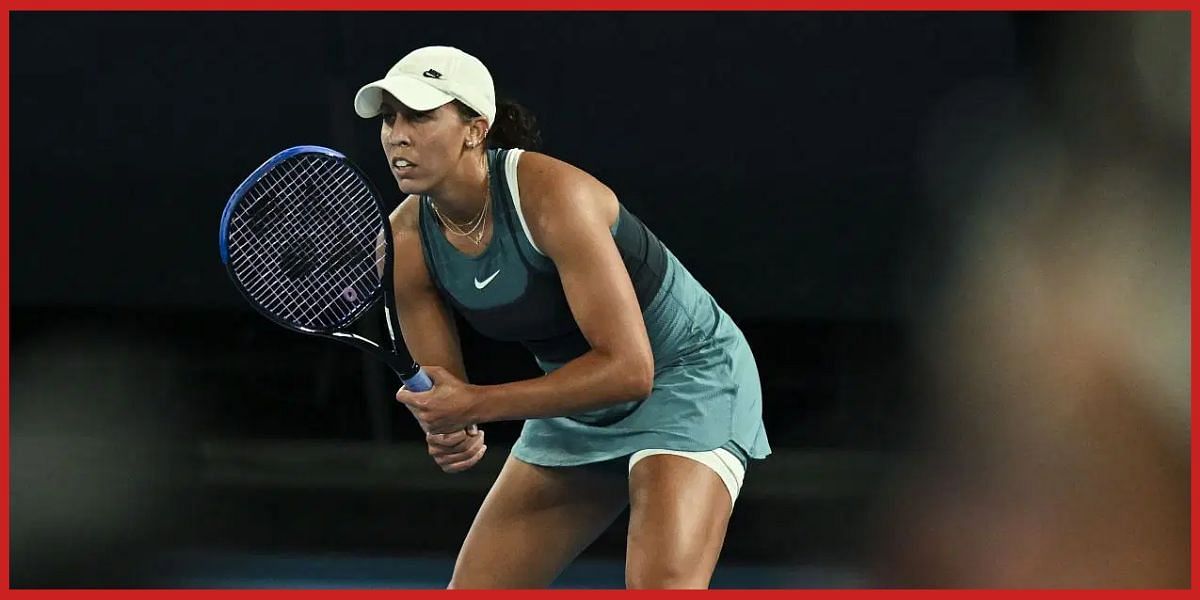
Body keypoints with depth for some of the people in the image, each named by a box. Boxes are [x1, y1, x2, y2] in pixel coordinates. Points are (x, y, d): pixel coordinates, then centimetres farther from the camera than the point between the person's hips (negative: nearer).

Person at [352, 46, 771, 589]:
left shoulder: (550, 196, -30)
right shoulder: (404, 244, -11)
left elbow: (629, 367, -32)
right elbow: (444, 393, -2)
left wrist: (477, 404, -35)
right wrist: (450, 435, -27)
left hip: (688, 378, -7)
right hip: (574, 398, 7)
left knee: (663, 584, -29)